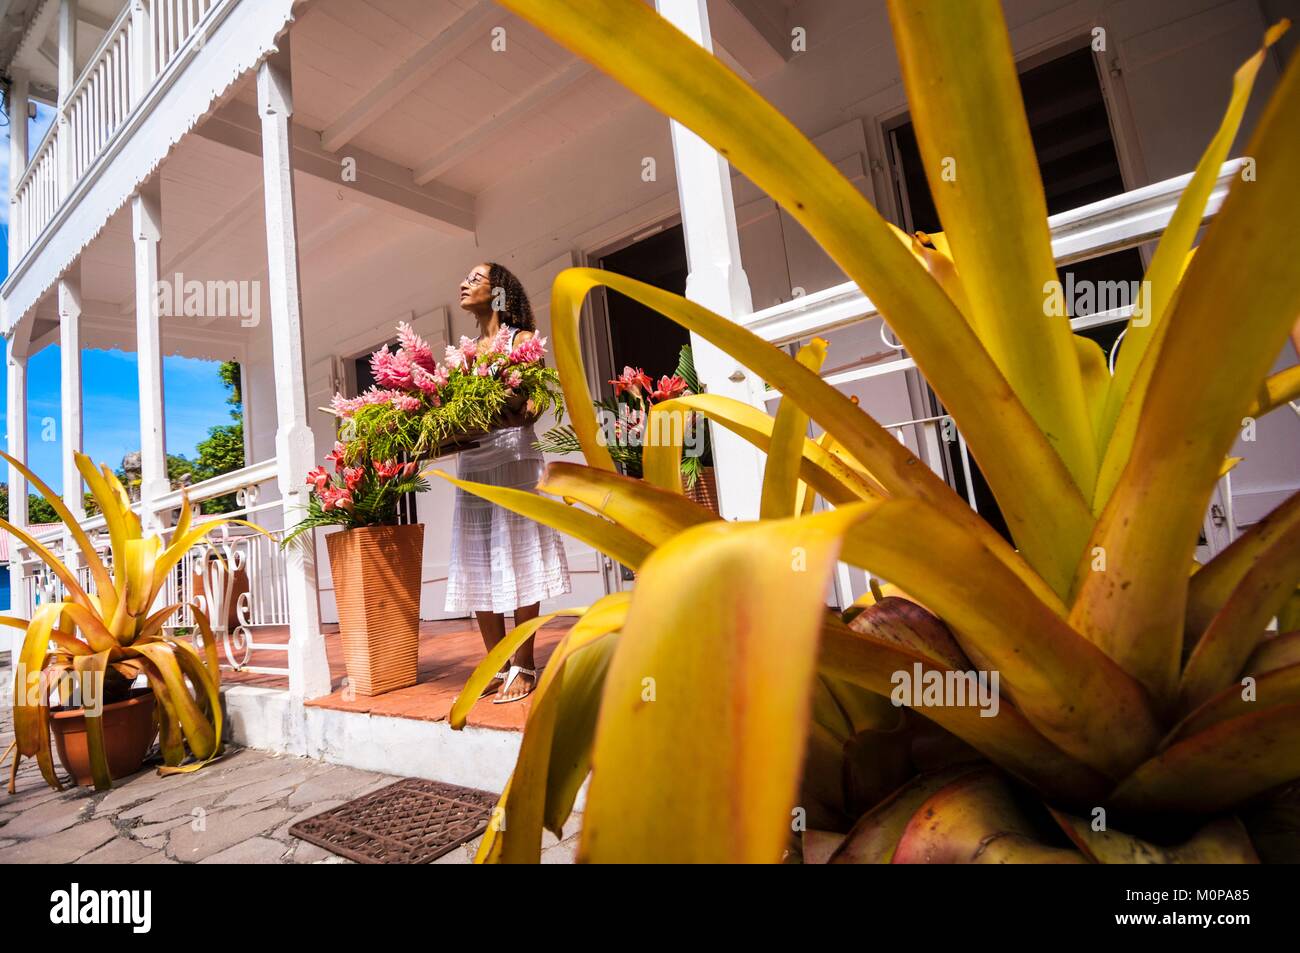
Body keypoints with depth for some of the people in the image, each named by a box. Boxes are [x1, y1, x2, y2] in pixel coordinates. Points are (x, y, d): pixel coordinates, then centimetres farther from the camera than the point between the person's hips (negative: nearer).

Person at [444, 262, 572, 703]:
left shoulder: (521, 339, 5)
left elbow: (533, 406, -6)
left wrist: (514, 404, -27)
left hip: (512, 455, -6)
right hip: (470, 460, 6)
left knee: (516, 559, -5)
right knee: (477, 565, 3)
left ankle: (524, 666, 1)